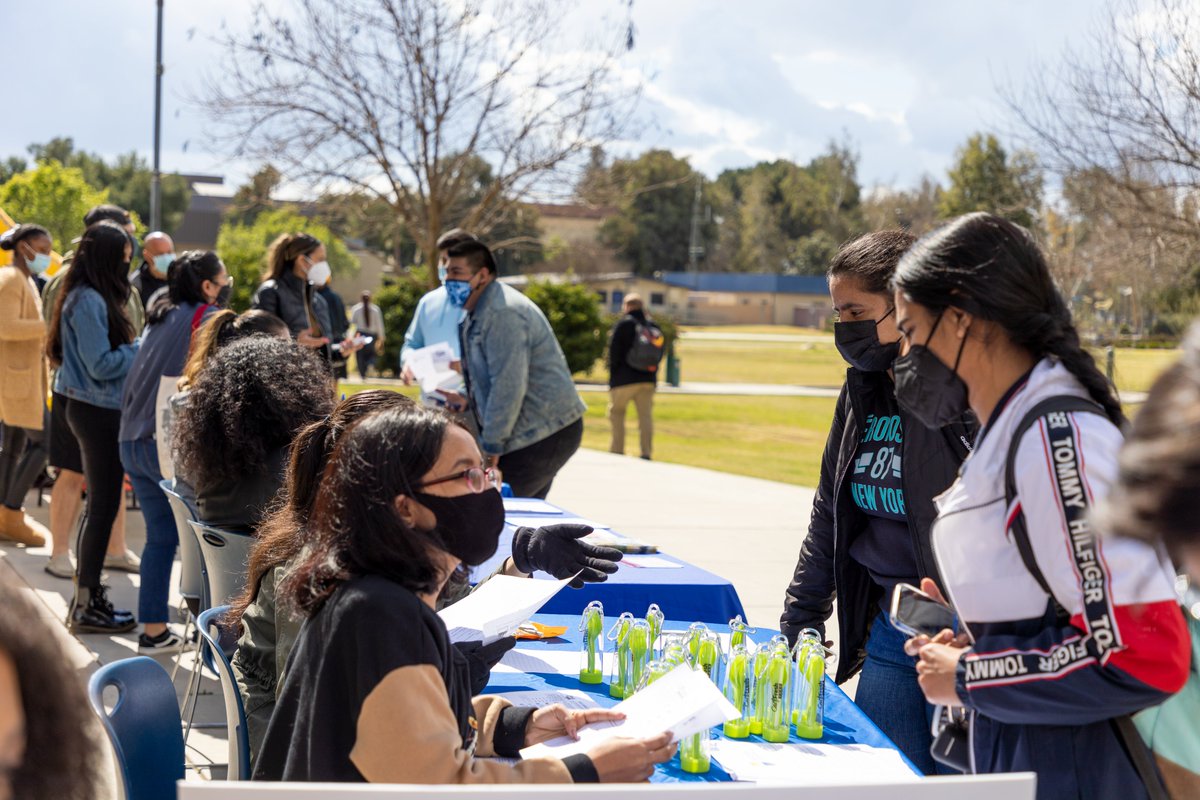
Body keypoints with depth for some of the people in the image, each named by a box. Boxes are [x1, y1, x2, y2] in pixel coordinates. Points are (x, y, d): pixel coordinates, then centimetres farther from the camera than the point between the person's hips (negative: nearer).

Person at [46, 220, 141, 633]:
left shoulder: (93, 297, 12)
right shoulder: (89, 301, -19)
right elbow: (102, 365, -21)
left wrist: (135, 349, 3)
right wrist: (143, 349, -10)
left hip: (95, 409, 10)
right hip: (98, 412, -10)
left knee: (99, 504, 16)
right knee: (104, 506, -4)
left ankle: (87, 595, 24)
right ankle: (86, 608, 3)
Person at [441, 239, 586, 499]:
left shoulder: (503, 313, -19)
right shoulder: (480, 310, 17)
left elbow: (508, 386, -23)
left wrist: (491, 445, -18)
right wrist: (464, 398, 8)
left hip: (544, 434, -11)